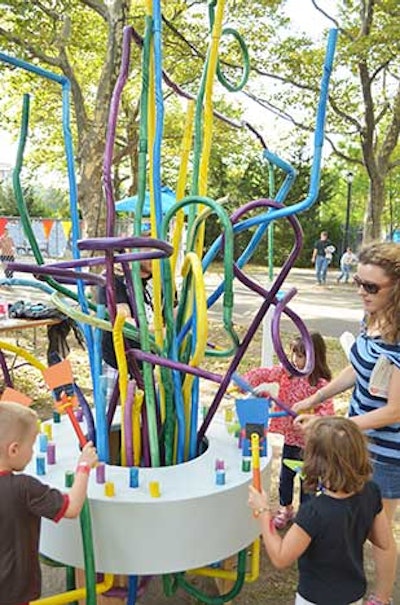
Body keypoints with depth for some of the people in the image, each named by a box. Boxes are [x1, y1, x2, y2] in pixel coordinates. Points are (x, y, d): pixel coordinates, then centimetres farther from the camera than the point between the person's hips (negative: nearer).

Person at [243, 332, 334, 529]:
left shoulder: (321, 384, -22)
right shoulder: (286, 372, -6)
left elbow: (327, 412, -25)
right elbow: (263, 374, -6)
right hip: (290, 437, 5)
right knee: (285, 476, 21)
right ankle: (285, 509, 43)